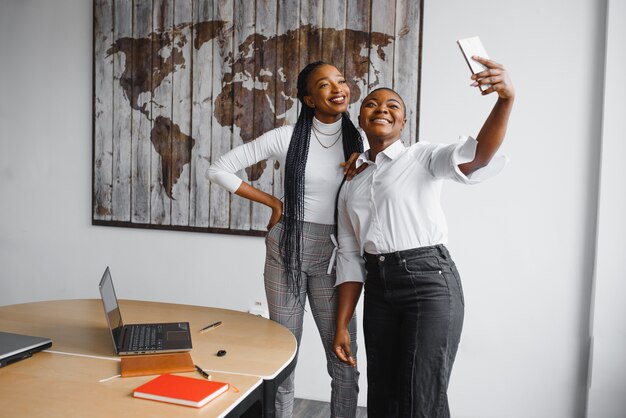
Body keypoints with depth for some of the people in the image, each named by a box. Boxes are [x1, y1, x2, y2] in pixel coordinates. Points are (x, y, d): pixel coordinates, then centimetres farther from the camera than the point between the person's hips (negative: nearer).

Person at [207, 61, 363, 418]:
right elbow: (220, 169, -3)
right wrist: (274, 202, -4)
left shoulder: (359, 140, 2)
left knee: (345, 358, 2)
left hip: (333, 253, 2)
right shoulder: (286, 137, -6)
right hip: (287, 248, -2)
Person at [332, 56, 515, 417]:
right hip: (378, 289, 6)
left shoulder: (423, 157, 0)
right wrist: (342, 326, 10)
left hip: (430, 281, -5)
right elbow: (350, 258, 13)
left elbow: (476, 157, -22)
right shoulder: (351, 183, 14)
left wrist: (506, 100, -40)